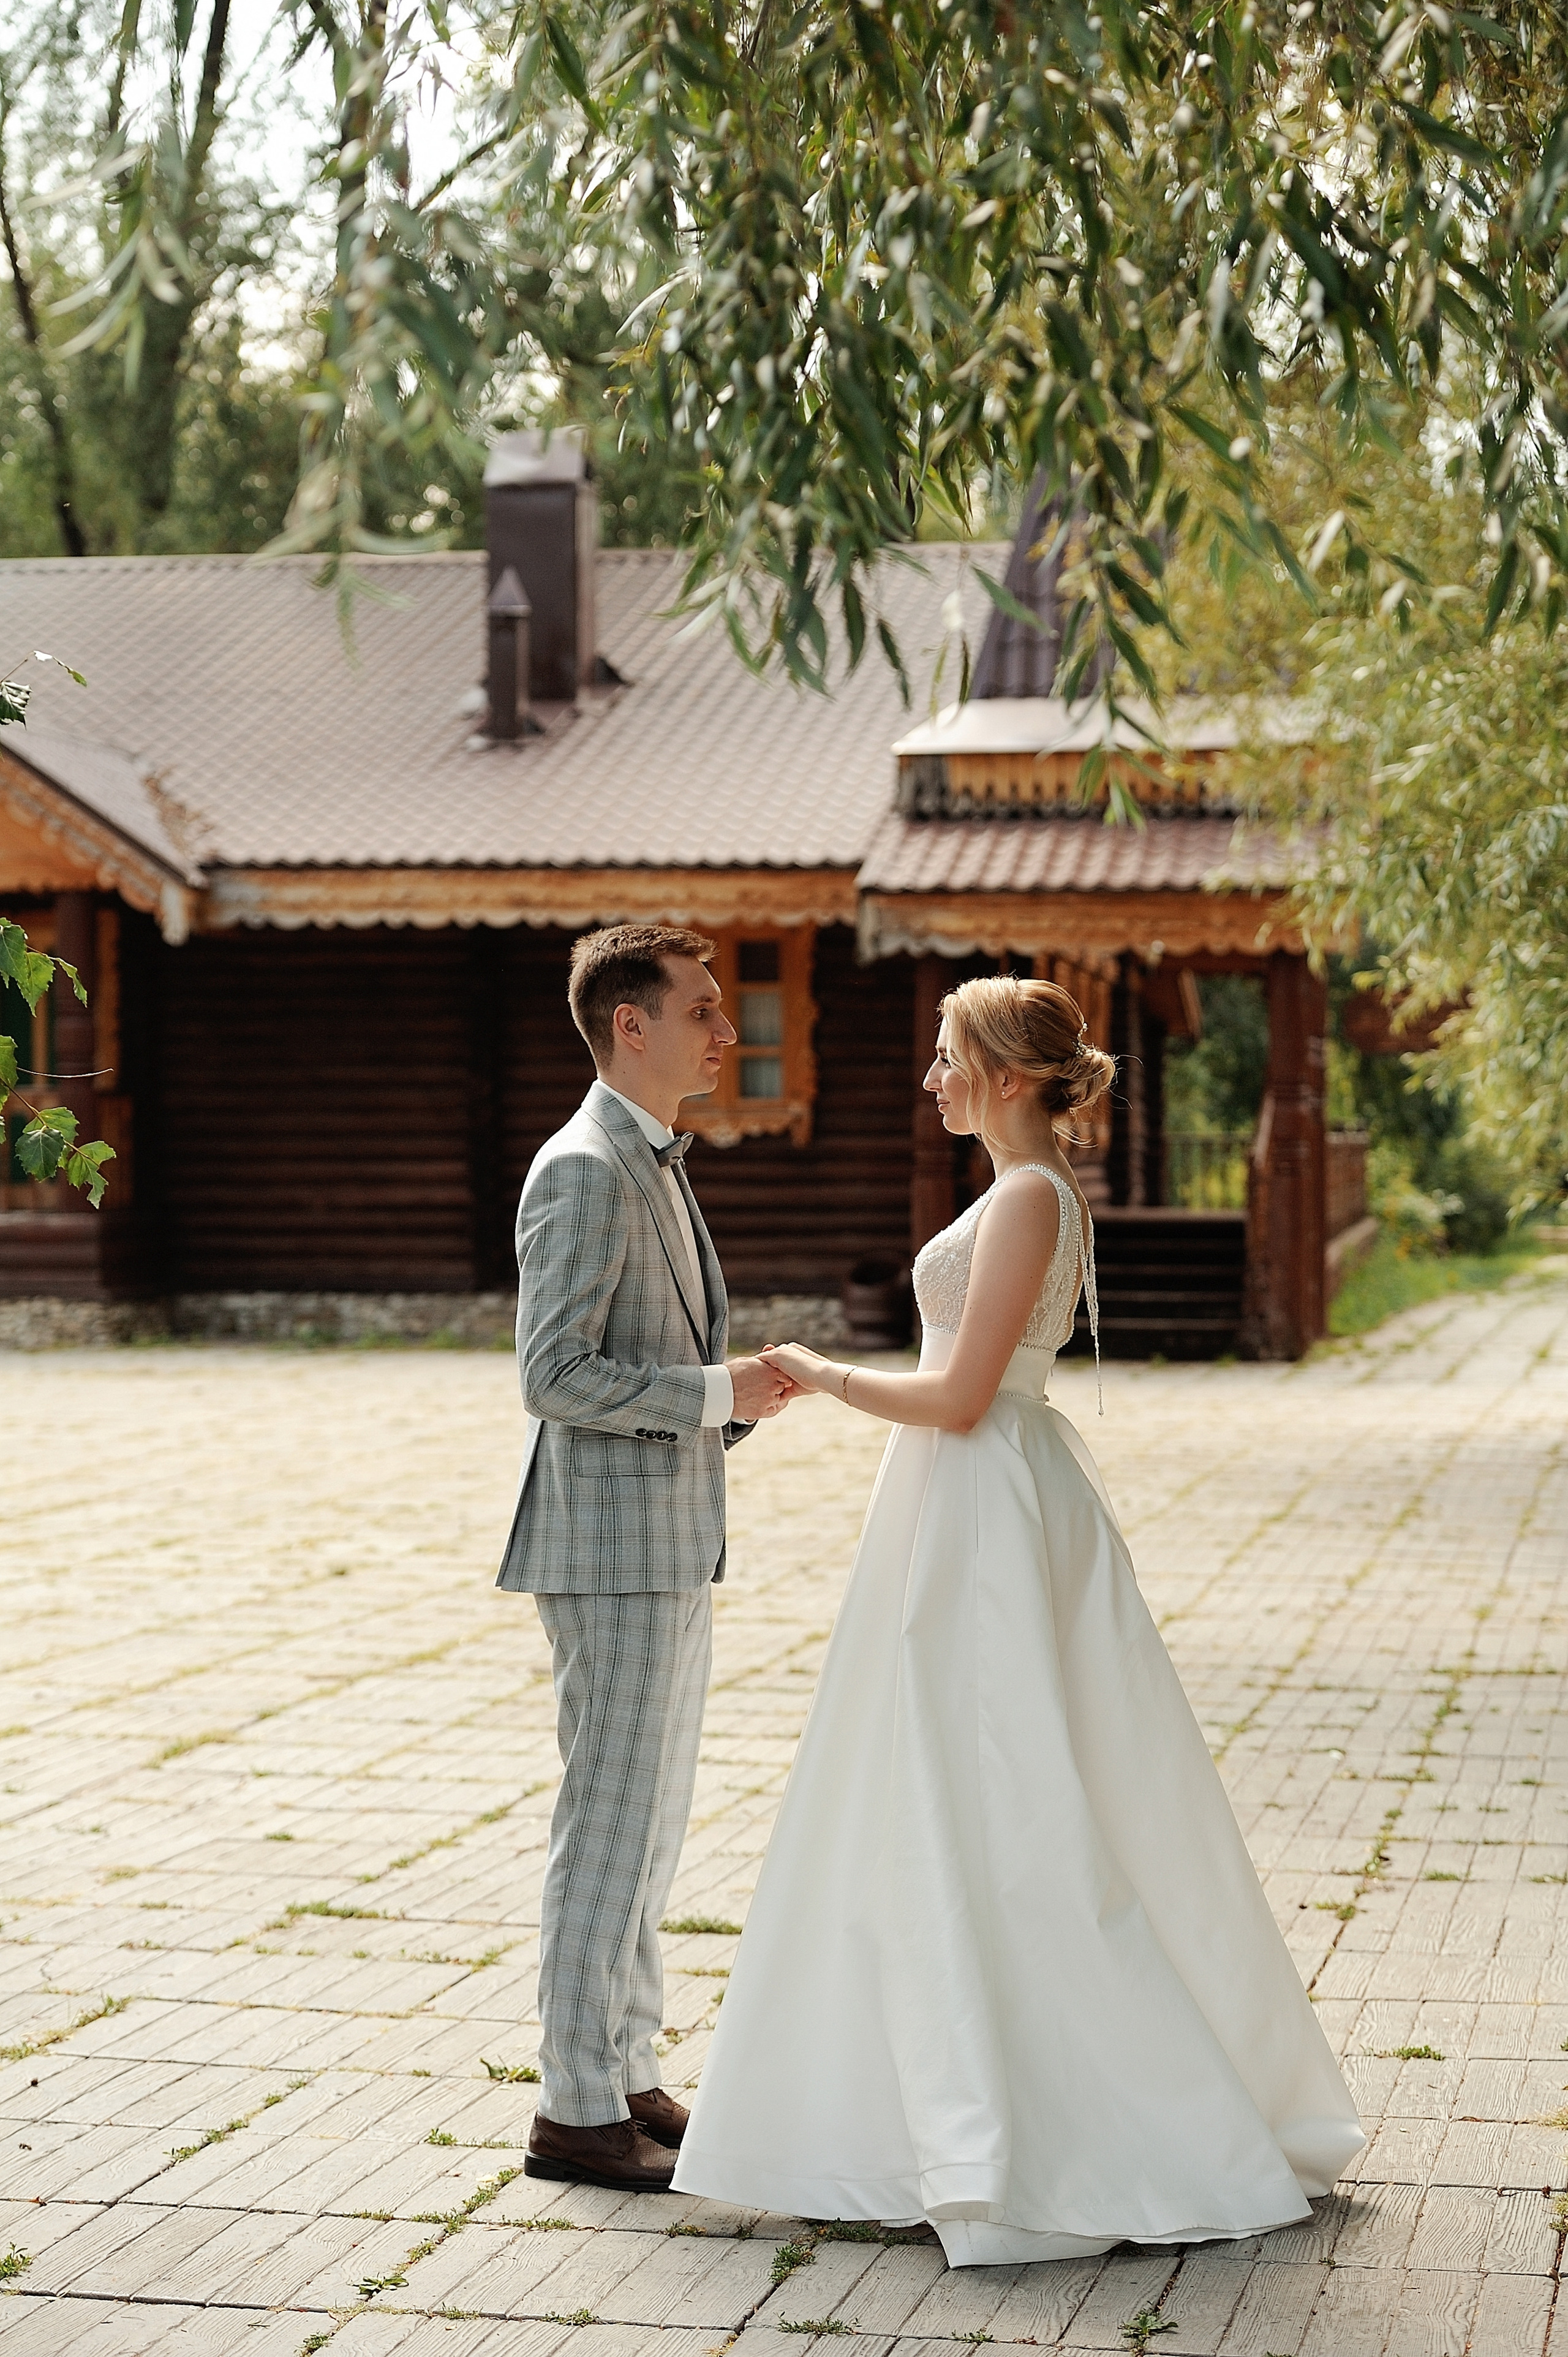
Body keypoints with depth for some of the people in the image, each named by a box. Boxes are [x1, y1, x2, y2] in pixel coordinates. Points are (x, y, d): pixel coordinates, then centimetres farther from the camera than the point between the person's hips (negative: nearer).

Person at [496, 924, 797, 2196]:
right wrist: (717, 1394, -18)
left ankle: (628, 2077, 23)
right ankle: (575, 2111, 4)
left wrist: (744, 1393, 7)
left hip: (675, 1541, 10)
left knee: (652, 1820, 14)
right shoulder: (584, 1170, -15)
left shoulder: (654, 1164, 16)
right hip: (614, 1545, -10)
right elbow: (556, 1374, -21)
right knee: (610, 1823, -4)